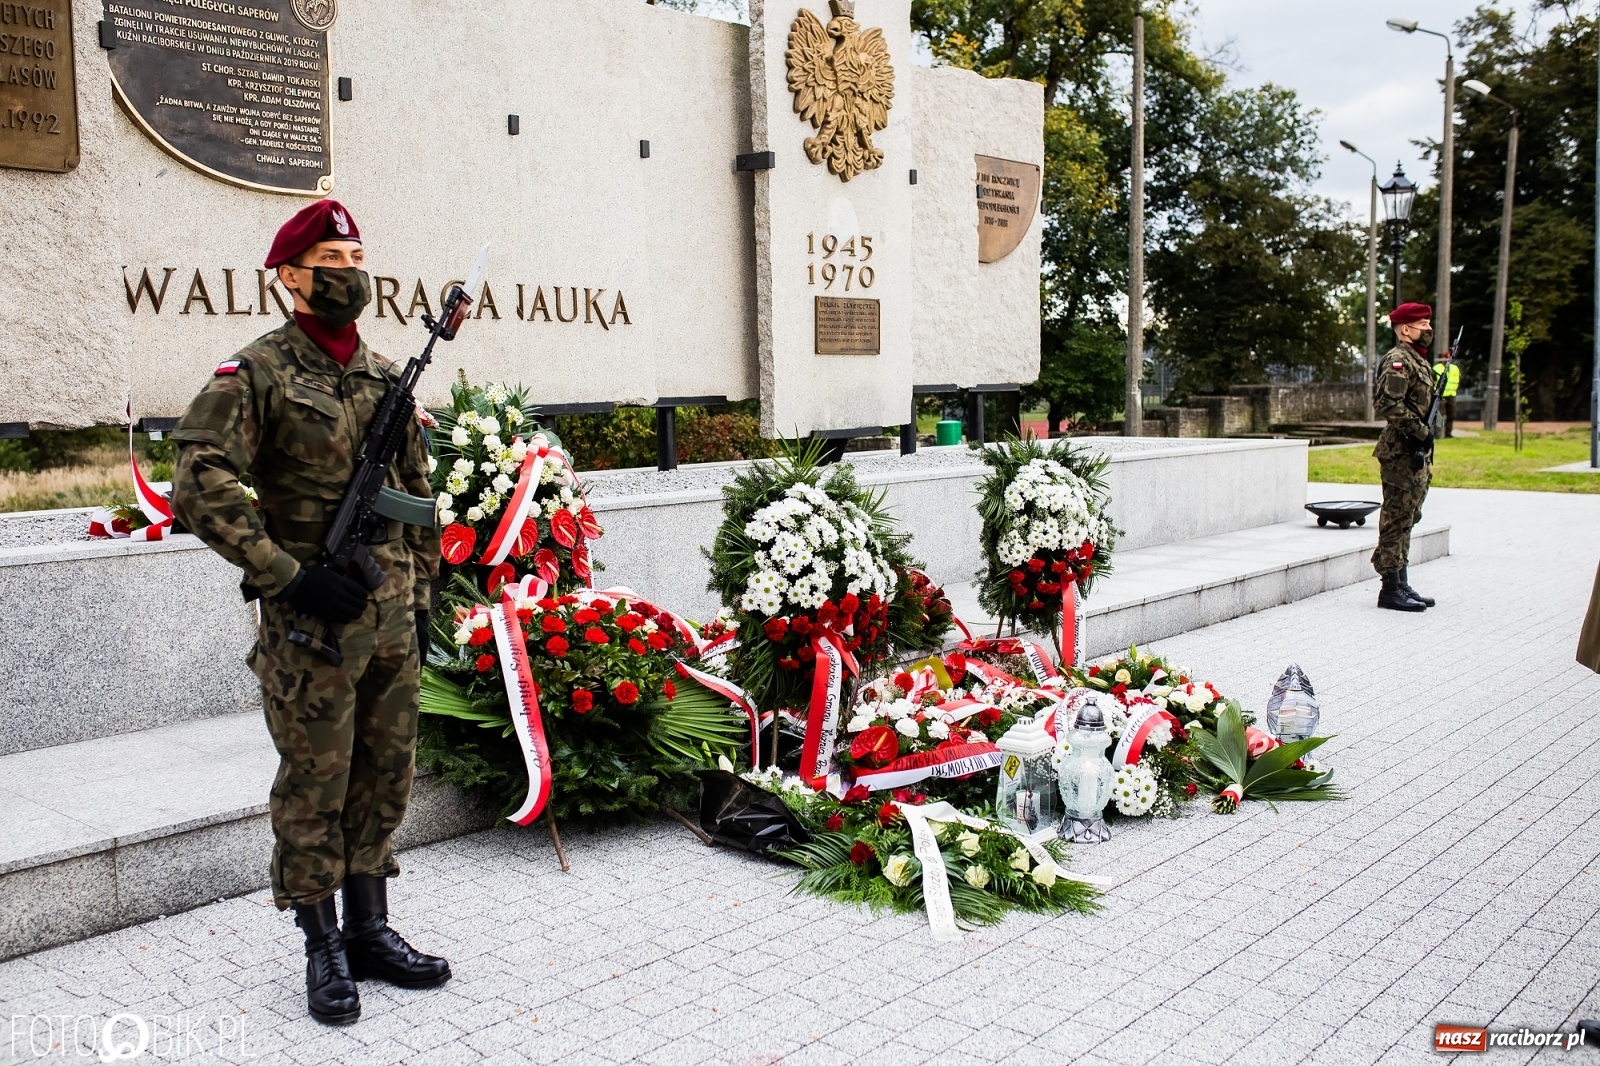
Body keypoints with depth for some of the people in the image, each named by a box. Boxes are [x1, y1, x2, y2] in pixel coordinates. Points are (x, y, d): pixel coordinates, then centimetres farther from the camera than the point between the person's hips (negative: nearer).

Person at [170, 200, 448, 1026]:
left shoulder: (387, 376, 11)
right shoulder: (256, 374, -8)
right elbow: (199, 490, -16)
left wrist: (421, 594, 15)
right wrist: (289, 575, -19)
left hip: (391, 619, 6)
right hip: (311, 623, -6)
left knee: (383, 781, 13)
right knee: (314, 790, 5)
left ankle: (370, 931, 28)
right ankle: (325, 952, 20)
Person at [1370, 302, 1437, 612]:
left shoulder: (1417, 360, 19)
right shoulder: (1398, 360, -13)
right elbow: (1389, 405, -25)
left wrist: (1425, 436, 13)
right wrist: (1420, 431, -21)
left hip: (1417, 453, 10)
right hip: (1402, 453, -10)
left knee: (1406, 519, 13)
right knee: (1397, 519, -6)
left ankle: (1401, 583, 20)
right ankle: (1390, 588, -2)